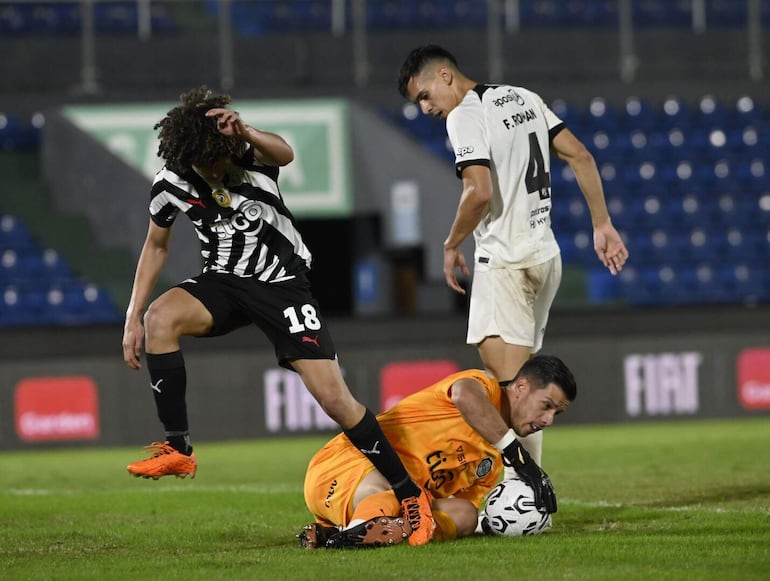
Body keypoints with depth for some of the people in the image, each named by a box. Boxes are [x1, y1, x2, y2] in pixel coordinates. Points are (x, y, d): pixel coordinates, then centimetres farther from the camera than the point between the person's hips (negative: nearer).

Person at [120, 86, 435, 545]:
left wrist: (247, 133, -65)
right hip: (224, 282, 3)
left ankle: (411, 495, 2)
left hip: (283, 282, -3)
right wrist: (133, 317, 3)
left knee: (333, 396, -12)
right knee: (160, 317, -29)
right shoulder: (172, 184, -8)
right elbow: (156, 245, 9)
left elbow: (285, 154, -43)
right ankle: (178, 449, -21)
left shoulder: (250, 154, -18)